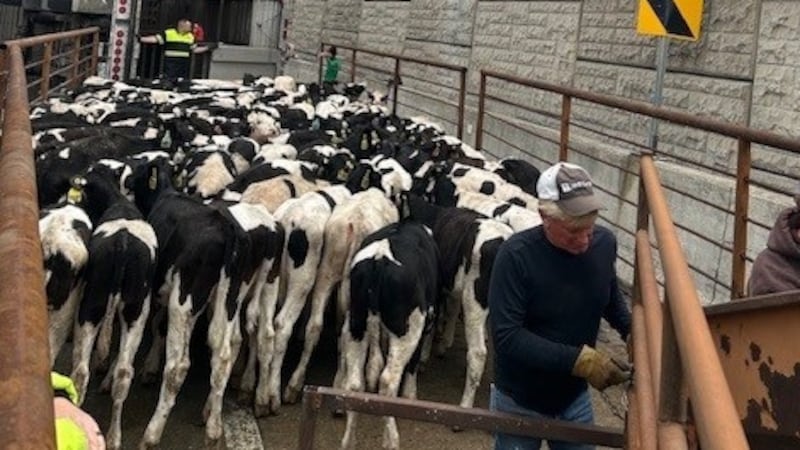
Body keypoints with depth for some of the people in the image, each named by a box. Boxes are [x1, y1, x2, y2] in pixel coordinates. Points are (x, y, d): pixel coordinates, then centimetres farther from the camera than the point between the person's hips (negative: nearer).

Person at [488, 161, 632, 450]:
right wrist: (578, 360, -34)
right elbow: (506, 335, -29)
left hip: (575, 397, 4)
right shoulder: (516, 255, -26)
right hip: (519, 402, -4)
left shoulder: (604, 243, -10)